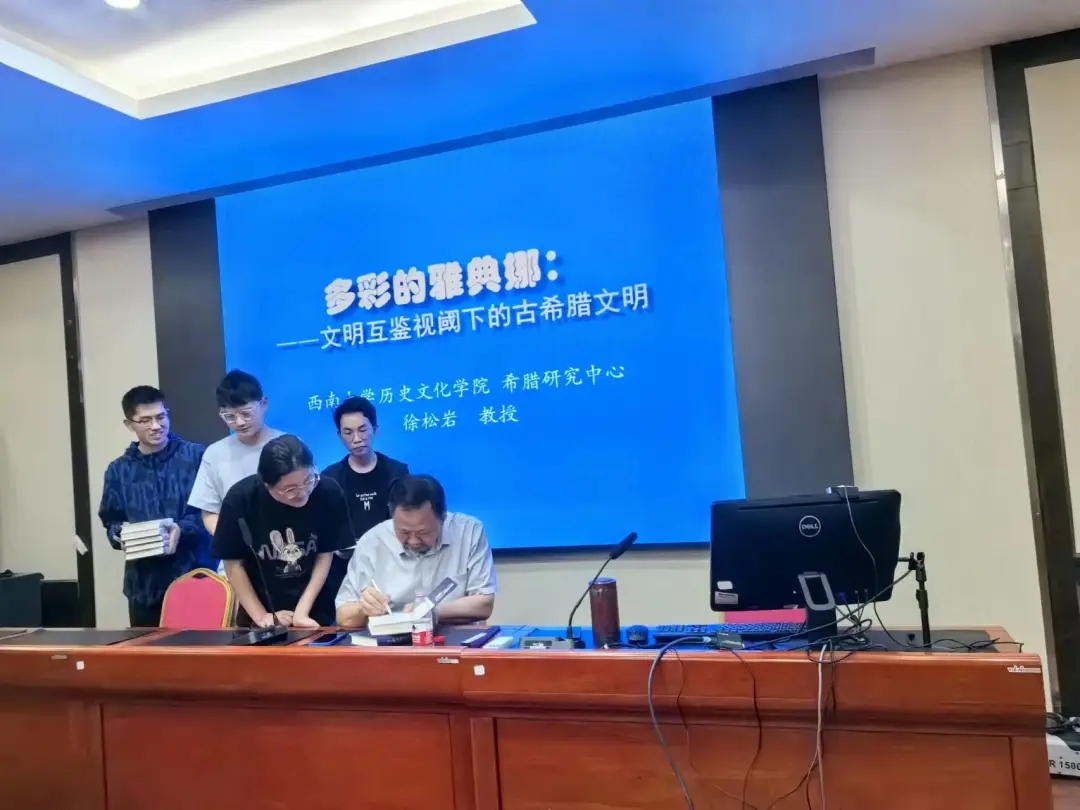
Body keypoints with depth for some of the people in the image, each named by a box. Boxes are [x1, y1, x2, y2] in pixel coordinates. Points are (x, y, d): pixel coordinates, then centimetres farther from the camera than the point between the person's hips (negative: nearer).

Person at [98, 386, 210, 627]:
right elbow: (110, 521, 13)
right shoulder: (118, 471, 9)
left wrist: (183, 529, -18)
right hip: (144, 582, 3)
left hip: (193, 575, -2)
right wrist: (121, 535, -10)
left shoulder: (196, 456, 0)